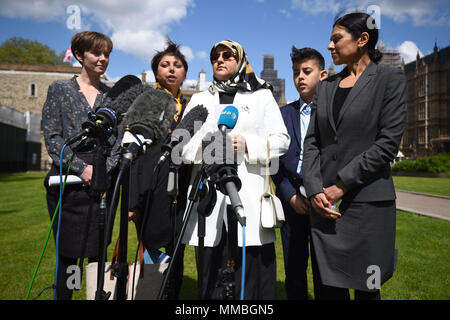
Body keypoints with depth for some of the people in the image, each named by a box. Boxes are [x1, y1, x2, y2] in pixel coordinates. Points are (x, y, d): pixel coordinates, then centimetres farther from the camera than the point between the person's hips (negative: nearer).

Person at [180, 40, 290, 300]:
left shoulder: (262, 96, 15)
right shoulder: (199, 100, 21)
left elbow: (281, 140, 5)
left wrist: (247, 144, -10)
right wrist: (202, 146, -11)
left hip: (250, 197, -2)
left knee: (252, 268, -1)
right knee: (210, 267, 6)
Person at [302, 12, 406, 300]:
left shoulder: (390, 79, 1)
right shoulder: (326, 86, 15)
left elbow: (388, 143, -9)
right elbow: (312, 141, 9)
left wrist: (341, 185, -12)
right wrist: (315, 190, -5)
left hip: (367, 200, -4)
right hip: (324, 202, 4)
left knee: (366, 289, 7)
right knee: (330, 287, 9)